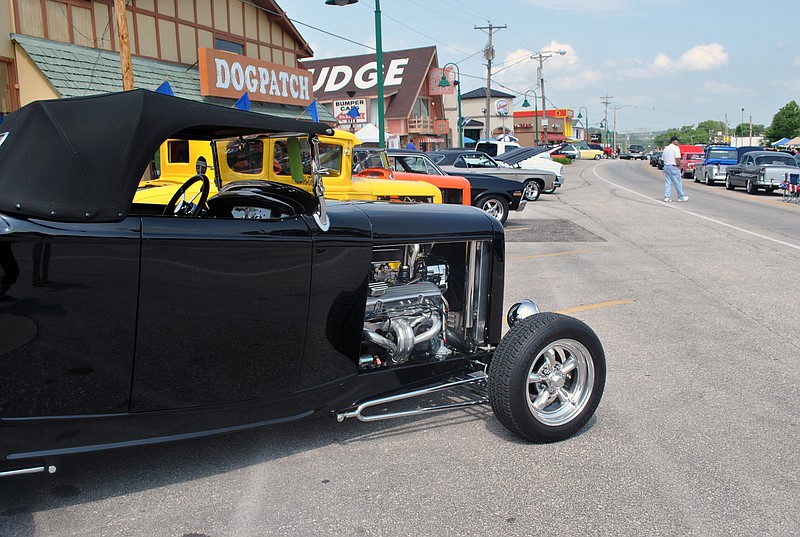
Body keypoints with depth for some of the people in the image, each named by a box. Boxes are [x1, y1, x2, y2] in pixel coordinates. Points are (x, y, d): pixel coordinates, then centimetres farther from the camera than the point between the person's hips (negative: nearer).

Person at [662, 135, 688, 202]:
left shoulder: (665, 148, 13)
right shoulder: (676, 147, -10)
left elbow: (663, 158, 16)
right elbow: (677, 158, -19)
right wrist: (679, 164, -5)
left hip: (666, 166, 7)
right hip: (673, 167, -7)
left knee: (667, 183, 9)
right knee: (678, 182, 2)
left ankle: (666, 197, 5)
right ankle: (681, 197, 9)